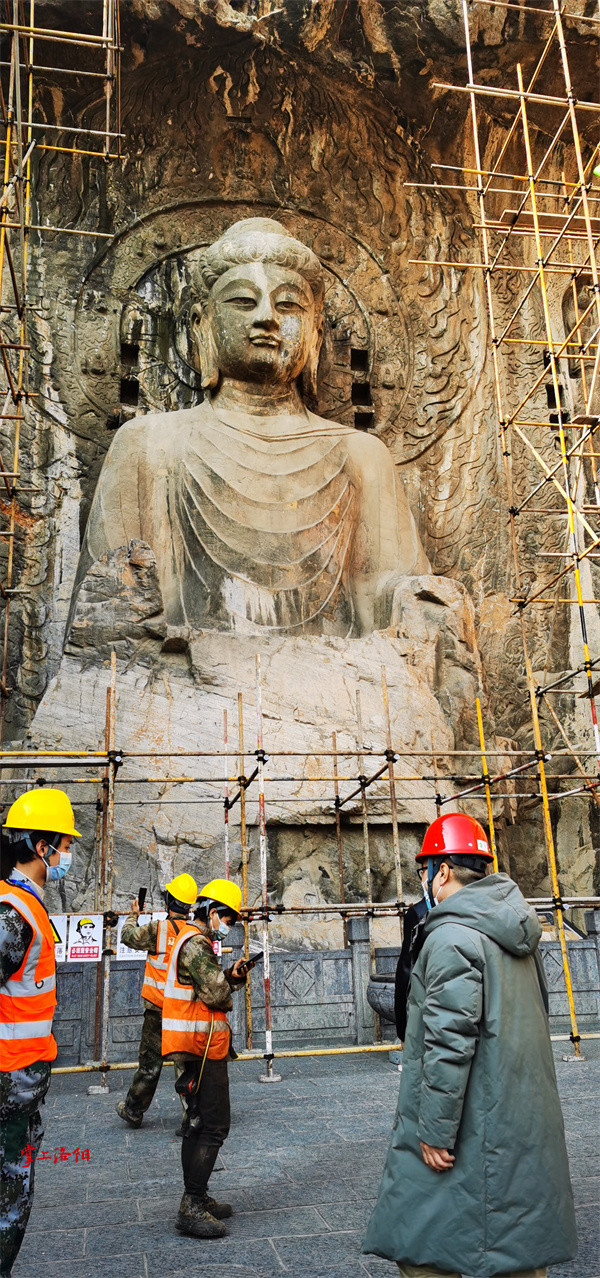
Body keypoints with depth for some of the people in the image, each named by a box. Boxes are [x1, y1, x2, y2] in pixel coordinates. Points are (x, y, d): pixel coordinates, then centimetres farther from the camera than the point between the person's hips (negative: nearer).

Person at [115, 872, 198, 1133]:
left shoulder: (157, 929, -14)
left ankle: (133, 1112, 26)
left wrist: (132, 917, 22)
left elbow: (129, 936, 3)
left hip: (159, 1011, -2)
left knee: (150, 1063, 11)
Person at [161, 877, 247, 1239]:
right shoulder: (197, 944, -17)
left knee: (200, 1125, 17)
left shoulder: (195, 941, 17)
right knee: (214, 1127, -7)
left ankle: (196, 1199, 26)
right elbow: (216, 995, -22)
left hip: (198, 1049, 11)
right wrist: (232, 981, -1)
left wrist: (230, 976, -1)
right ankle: (192, 1208, -3)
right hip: (204, 1047, -11)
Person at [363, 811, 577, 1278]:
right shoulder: (517, 930, 9)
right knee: (518, 1238, 18)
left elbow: (449, 1042, -24)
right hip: (524, 1120, 9)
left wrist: (436, 1130, -18)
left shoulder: (452, 937, -20)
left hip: (472, 1127, -9)